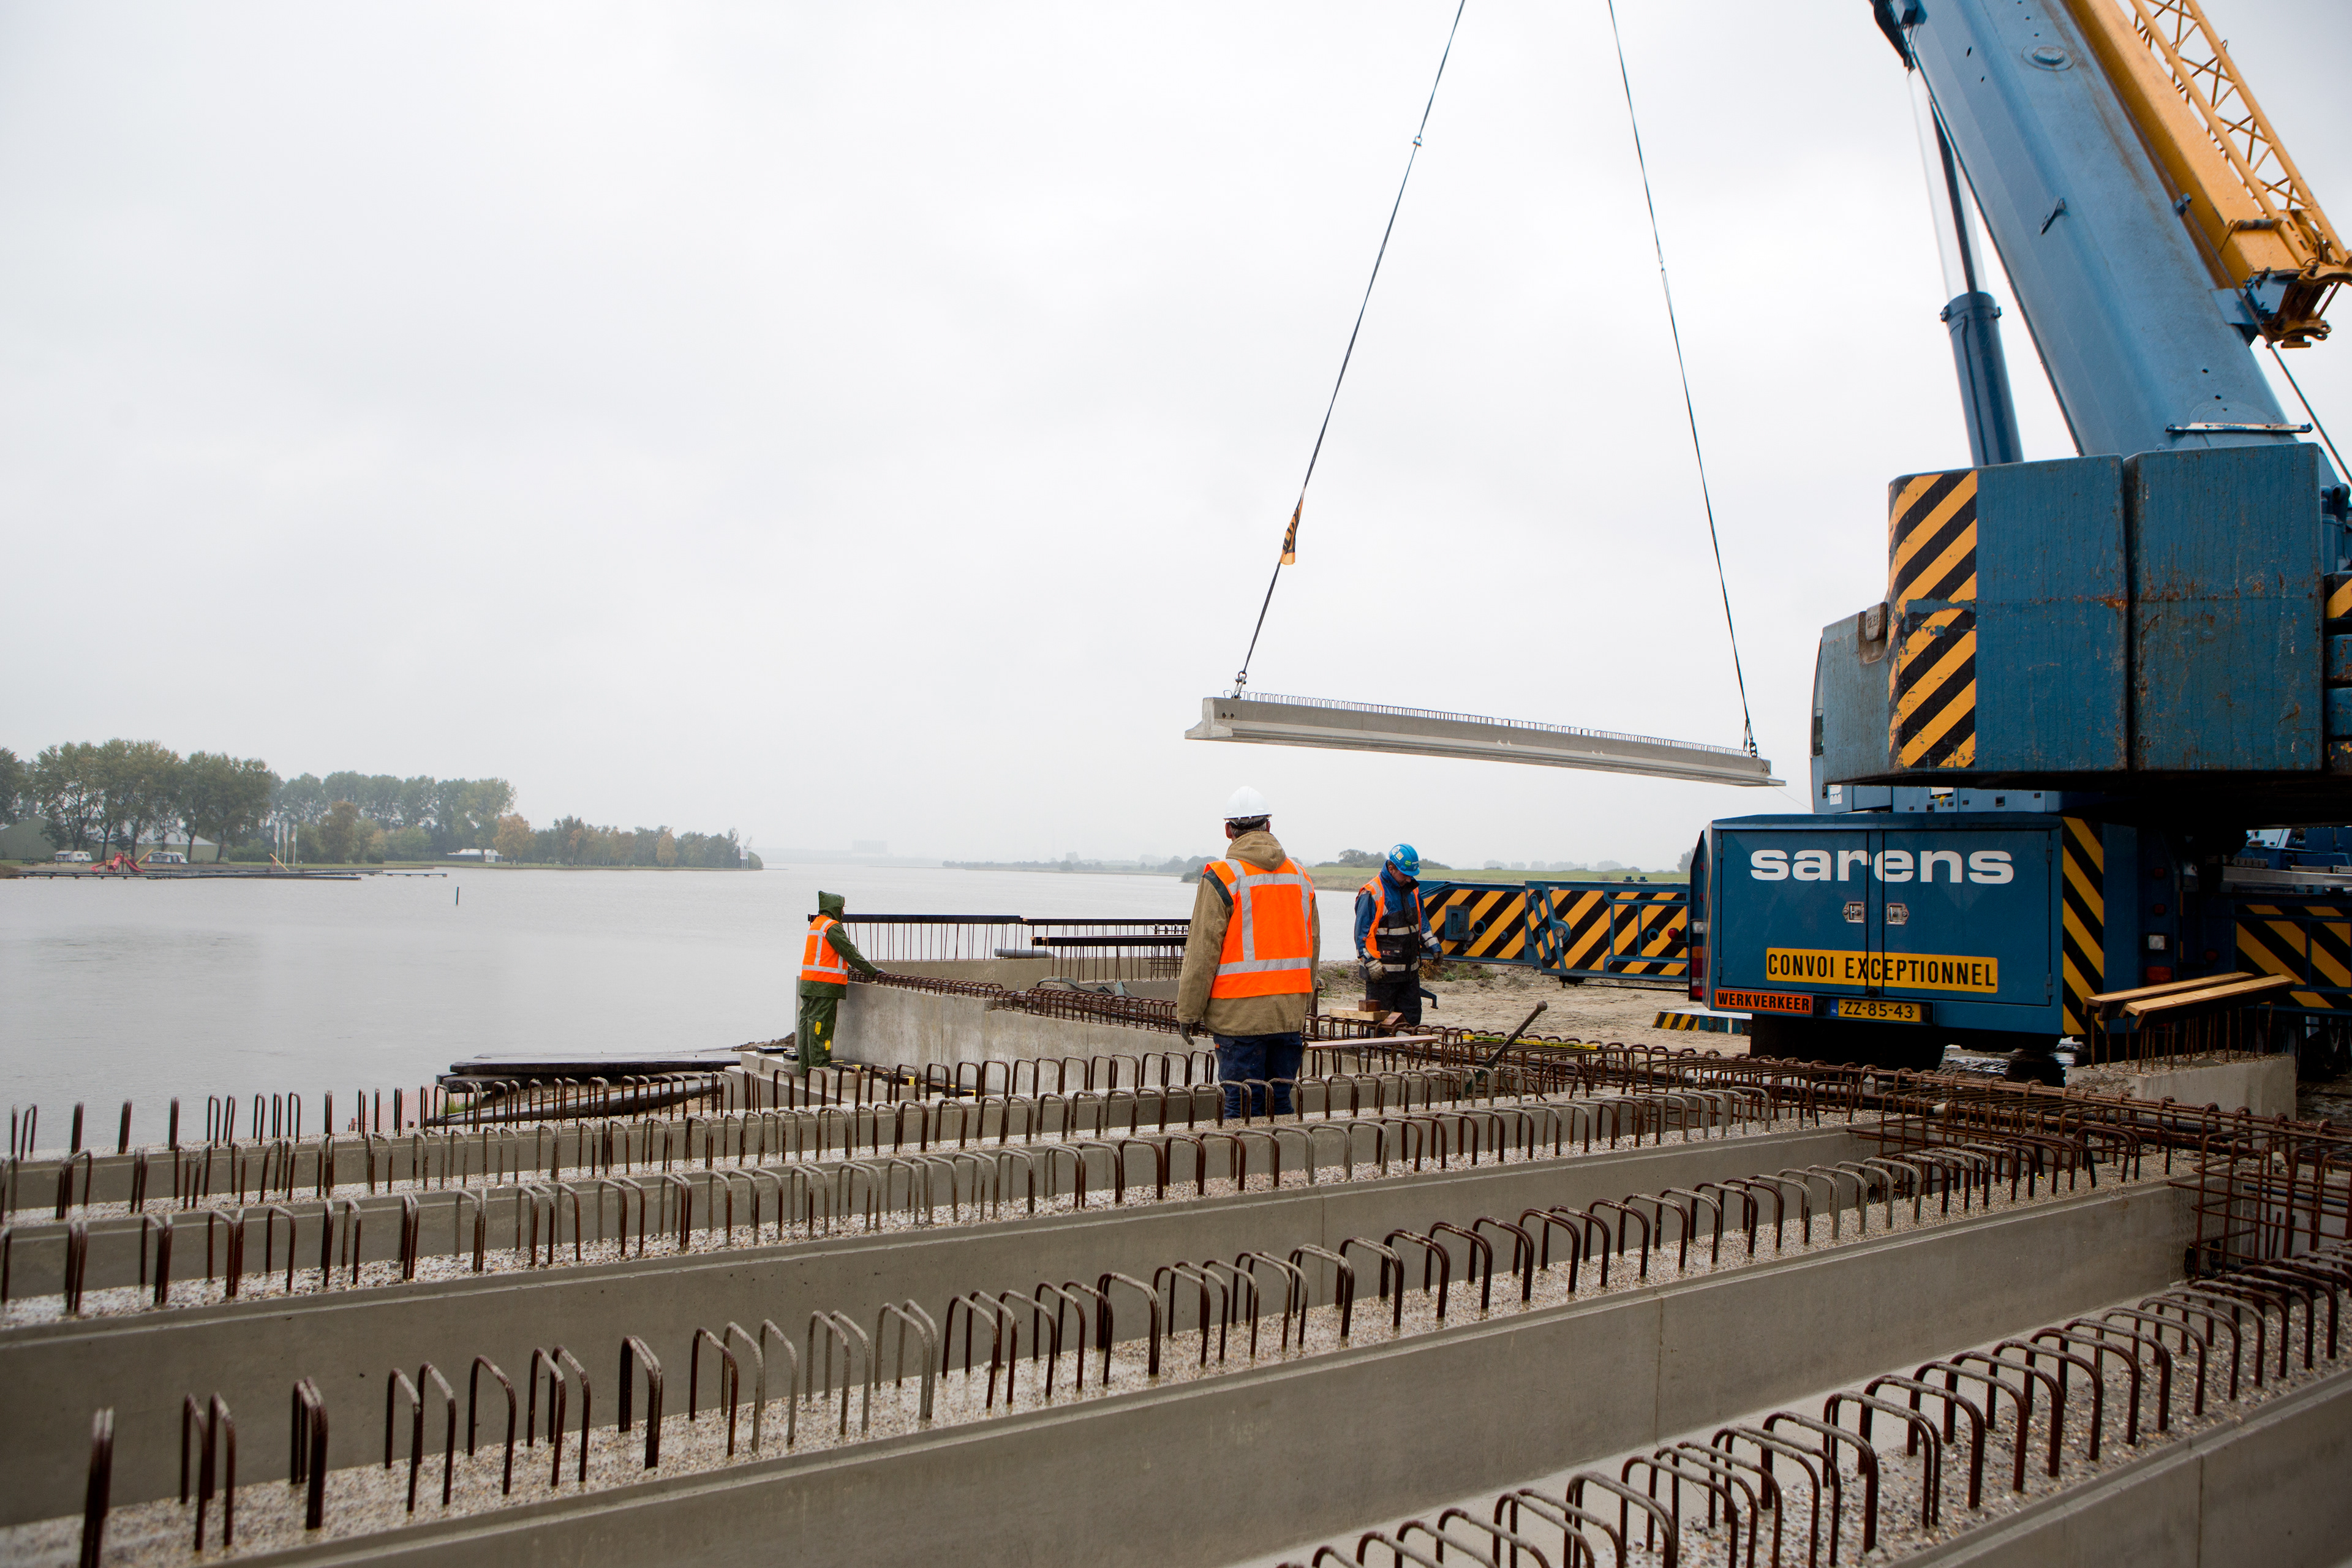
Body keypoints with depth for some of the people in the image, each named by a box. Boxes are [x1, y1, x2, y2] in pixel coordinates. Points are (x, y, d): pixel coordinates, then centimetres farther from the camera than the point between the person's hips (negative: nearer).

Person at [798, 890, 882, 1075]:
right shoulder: (832, 927, -12)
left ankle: (806, 1069, 14)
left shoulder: (816, 925, 19)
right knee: (821, 1026, -8)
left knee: (808, 1024, 10)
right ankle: (820, 1067, -7)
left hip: (808, 983, 10)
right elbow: (850, 951, -13)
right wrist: (870, 971, -7)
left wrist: (847, 967, 35)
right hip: (824, 985, -10)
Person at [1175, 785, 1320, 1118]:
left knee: (1242, 1107, -1)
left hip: (1240, 1014, -5)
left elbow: (1203, 951, -9)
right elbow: (1312, 945, 17)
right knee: (1280, 1103, 12)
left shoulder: (1221, 877, -9)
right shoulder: (1300, 876, 10)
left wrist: (1188, 1011, -2)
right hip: (1289, 1014, 5)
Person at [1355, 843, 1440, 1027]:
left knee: (1412, 1019, 11)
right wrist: (1372, 964, -18)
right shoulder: (1371, 894, -12)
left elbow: (1422, 921, 24)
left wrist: (1433, 946, 15)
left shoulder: (1412, 890, 11)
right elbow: (1362, 933, -13)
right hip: (1382, 971, -7)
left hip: (1410, 969, 7)